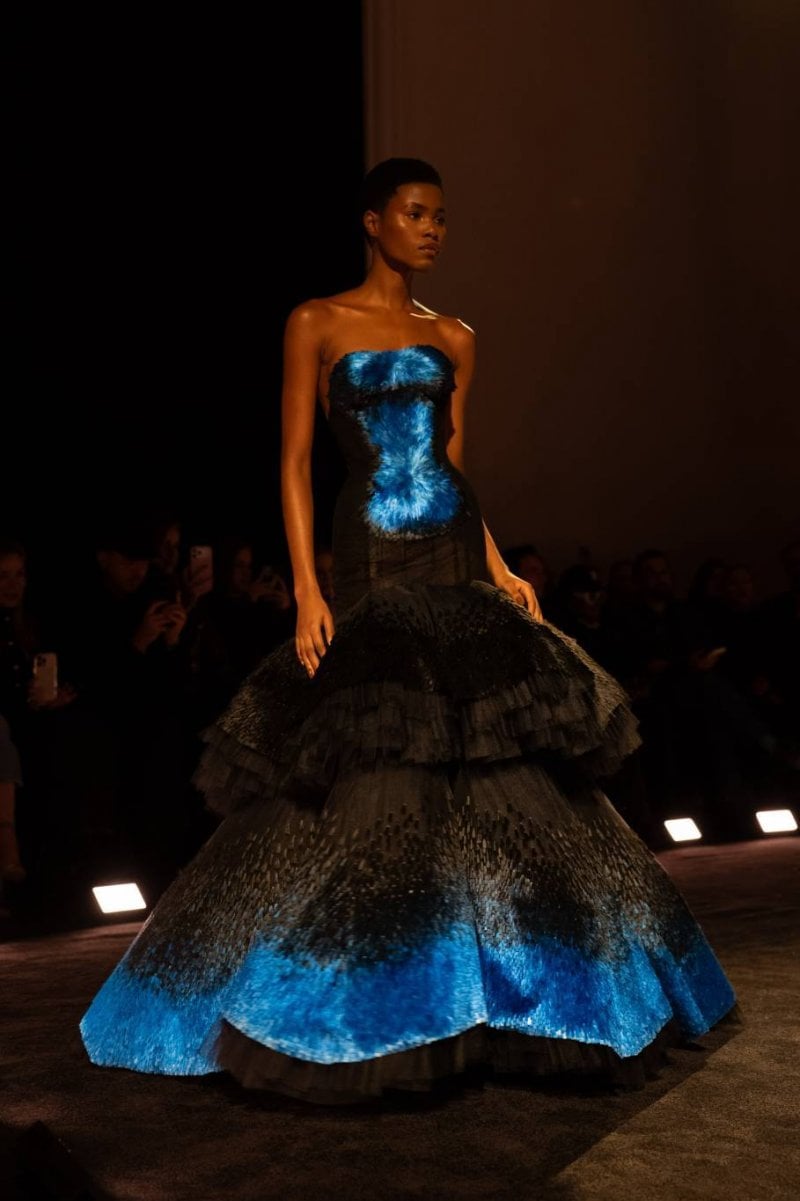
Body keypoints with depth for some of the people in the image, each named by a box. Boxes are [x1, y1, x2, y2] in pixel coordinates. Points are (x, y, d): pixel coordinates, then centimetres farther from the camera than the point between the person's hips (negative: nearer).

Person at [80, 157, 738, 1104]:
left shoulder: (454, 340, 15)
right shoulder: (317, 324, 3)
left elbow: (454, 464, 16)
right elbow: (295, 461, -2)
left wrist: (497, 568, 5)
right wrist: (307, 588, -12)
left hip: (458, 573, 5)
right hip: (373, 572, -4)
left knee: (494, 779, 2)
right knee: (367, 781, -6)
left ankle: (468, 1002, 15)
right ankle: (369, 1007, 8)